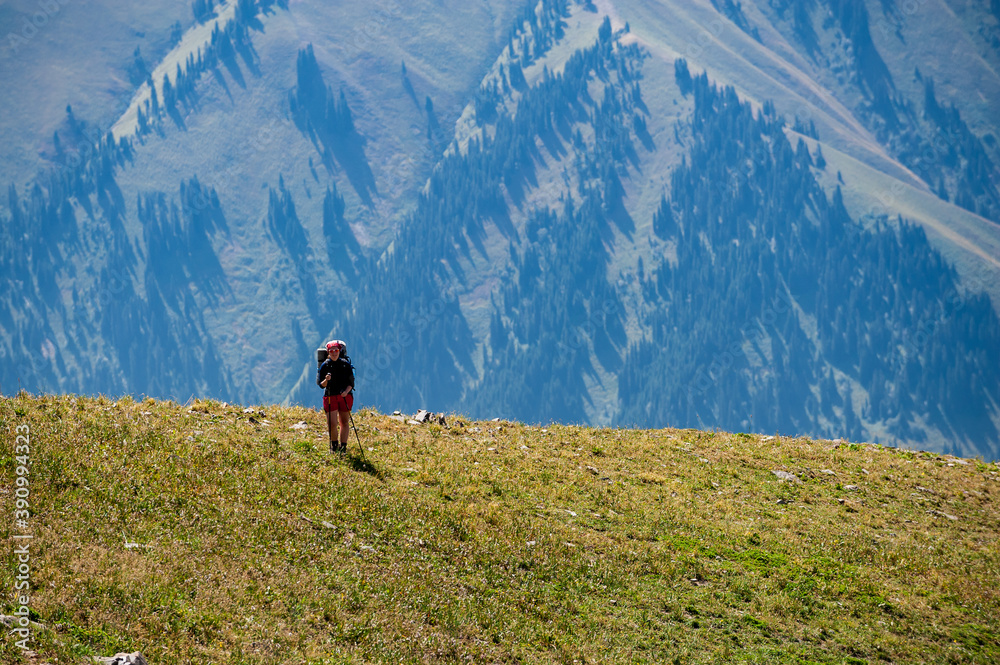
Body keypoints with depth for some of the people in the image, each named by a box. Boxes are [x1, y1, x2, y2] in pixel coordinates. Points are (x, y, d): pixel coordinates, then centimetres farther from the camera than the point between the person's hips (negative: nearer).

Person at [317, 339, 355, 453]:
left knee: (344, 422, 5)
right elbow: (321, 385, -2)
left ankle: (343, 447, 14)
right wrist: (326, 380, -24)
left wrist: (346, 391, -18)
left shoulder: (346, 364, 0)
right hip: (330, 396, -1)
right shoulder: (325, 365, -1)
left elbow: (351, 383, 1)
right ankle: (334, 445, 16)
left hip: (345, 396, 1)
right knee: (332, 424, -8)